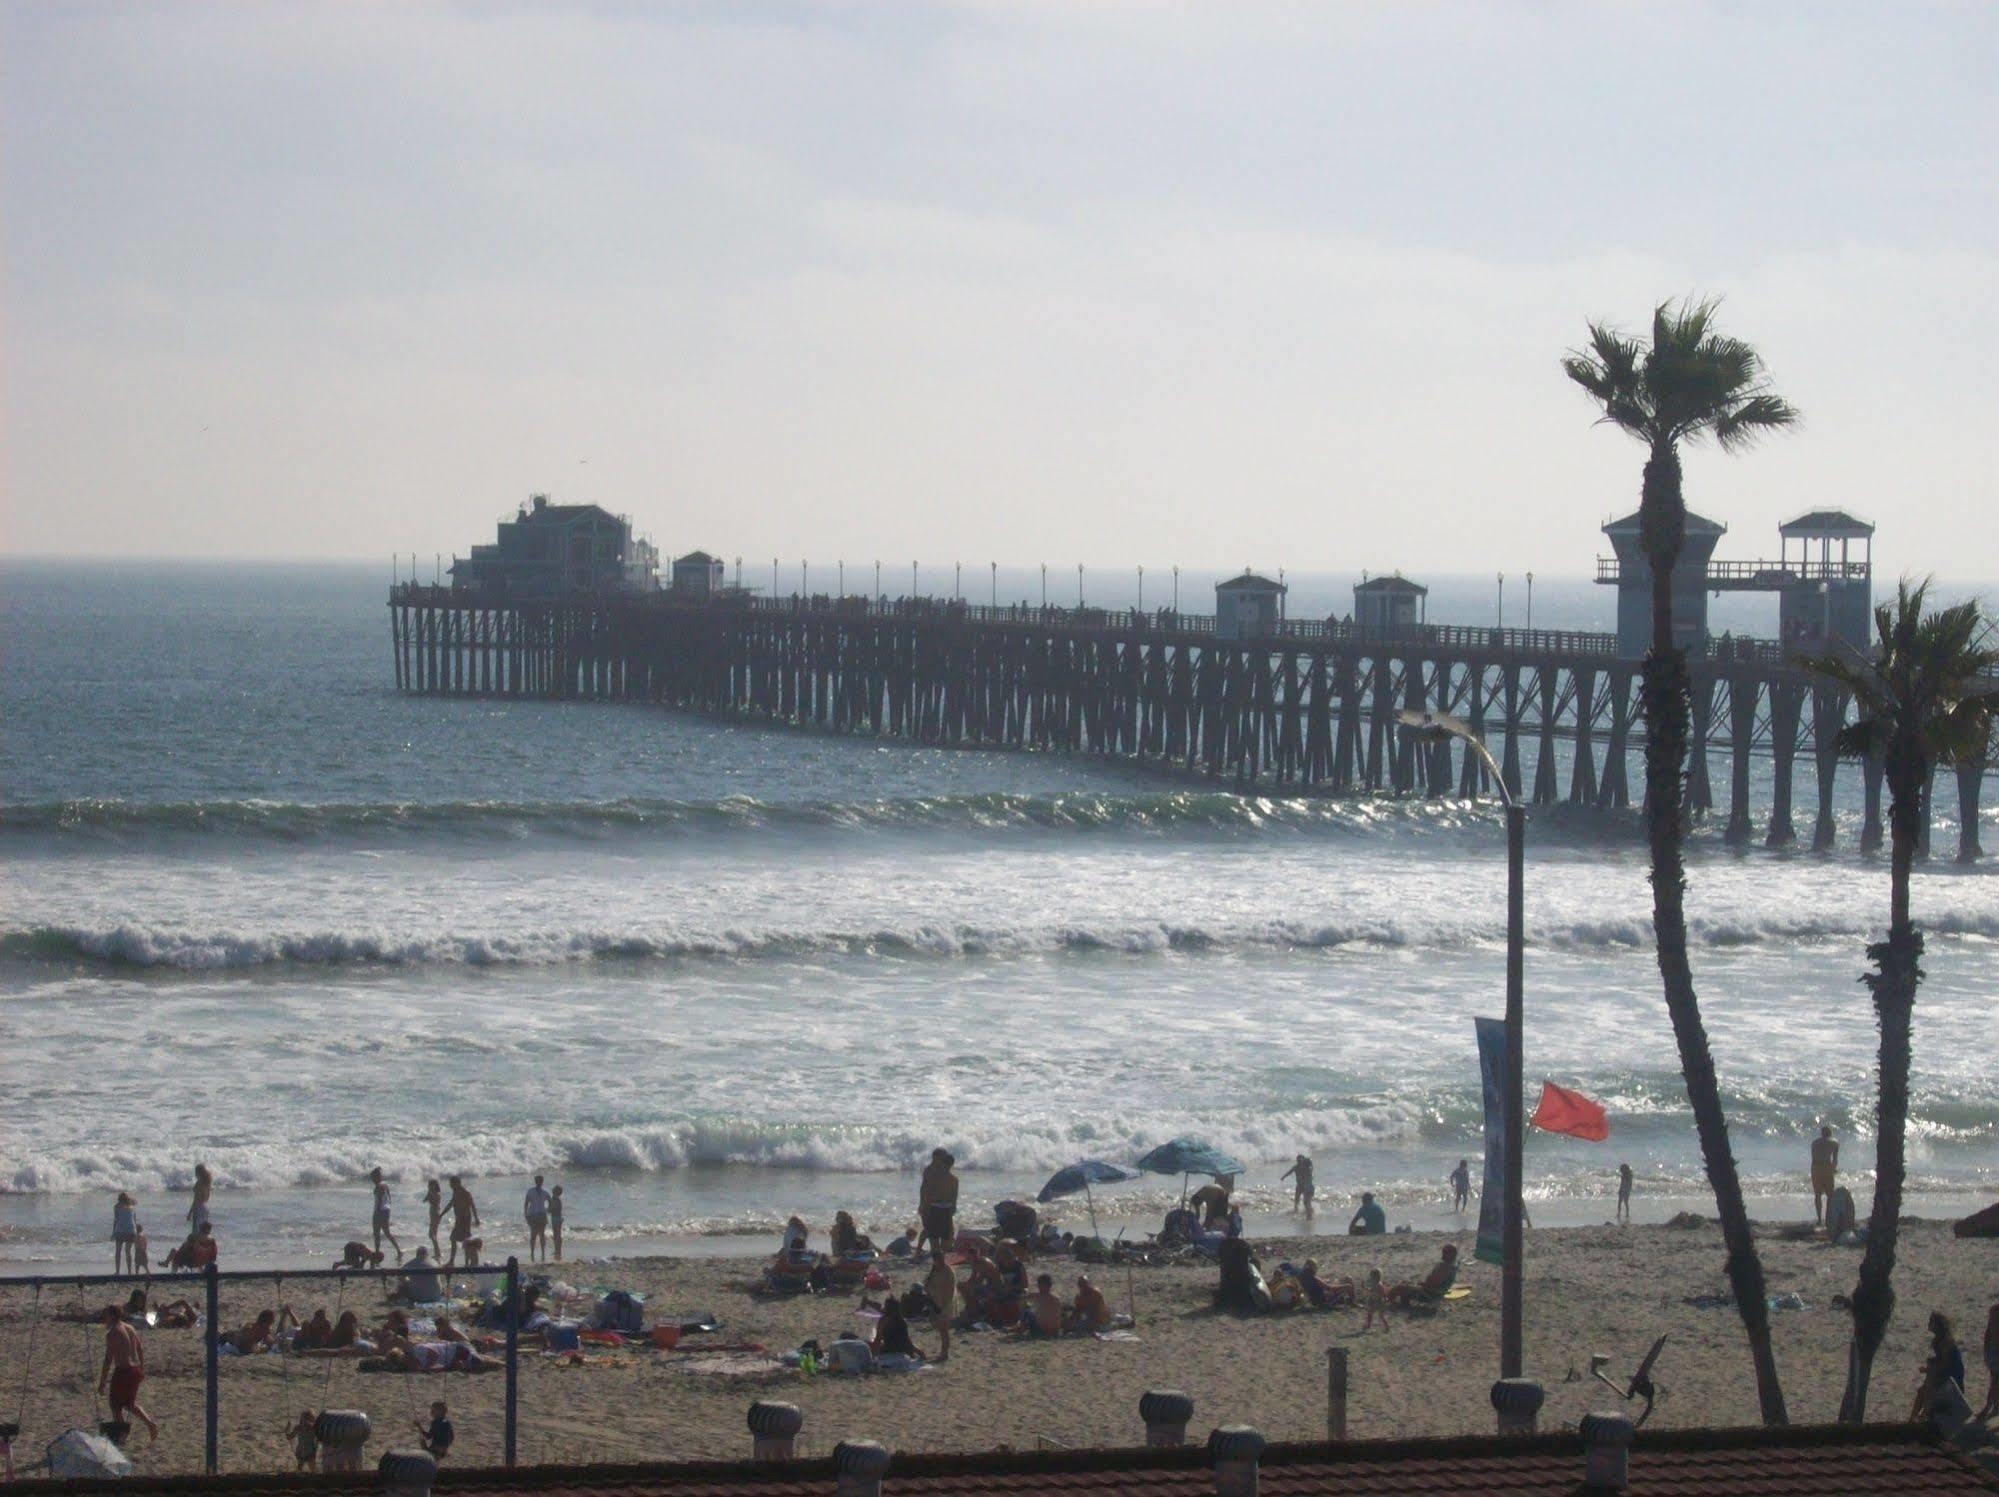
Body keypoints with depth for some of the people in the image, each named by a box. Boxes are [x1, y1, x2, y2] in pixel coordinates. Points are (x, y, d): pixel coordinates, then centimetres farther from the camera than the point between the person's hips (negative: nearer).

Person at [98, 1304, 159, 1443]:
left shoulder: (112, 1334, -14)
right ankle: (151, 1423, 9)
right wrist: (142, 1371, 25)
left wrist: (102, 1382, -13)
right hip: (135, 1370, 8)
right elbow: (141, 1350, 16)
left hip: (123, 1372, -8)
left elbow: (108, 1360, -17)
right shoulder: (130, 1329, 10)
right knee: (129, 1404, 22)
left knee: (116, 1406, 7)